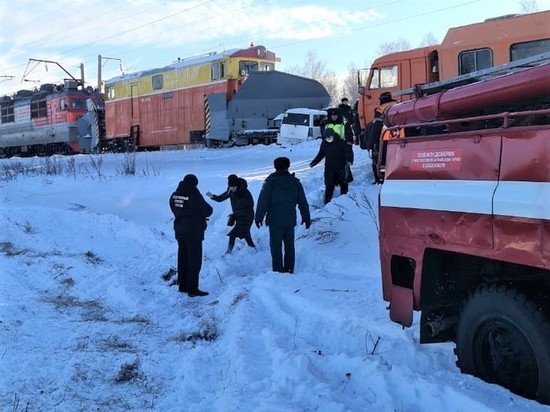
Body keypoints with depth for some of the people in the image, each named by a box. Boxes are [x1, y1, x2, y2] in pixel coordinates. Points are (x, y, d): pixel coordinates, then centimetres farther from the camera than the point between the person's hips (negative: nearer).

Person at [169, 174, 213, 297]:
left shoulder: (175, 195, 2)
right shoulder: (194, 194, -18)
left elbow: (175, 210, 11)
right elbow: (207, 210, -14)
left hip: (180, 231, 7)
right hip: (194, 232, -7)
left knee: (182, 258, 16)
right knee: (194, 260, 1)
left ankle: (183, 286, 25)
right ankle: (192, 289, 2)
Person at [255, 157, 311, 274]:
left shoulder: (270, 181, -8)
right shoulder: (295, 182, 3)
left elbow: (263, 201, -10)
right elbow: (303, 202, 8)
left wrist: (258, 217, -2)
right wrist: (306, 218, 16)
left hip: (275, 221, -3)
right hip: (290, 220, 4)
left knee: (276, 247, 2)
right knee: (289, 246, 14)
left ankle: (278, 271, 0)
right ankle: (289, 270, 18)